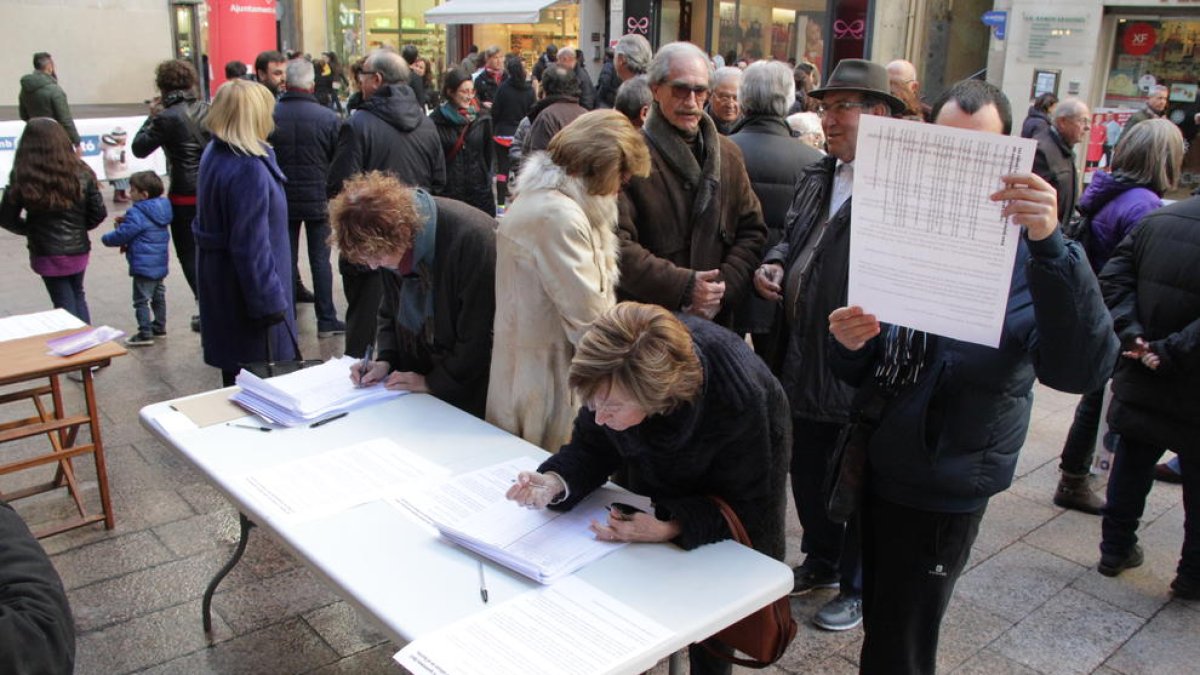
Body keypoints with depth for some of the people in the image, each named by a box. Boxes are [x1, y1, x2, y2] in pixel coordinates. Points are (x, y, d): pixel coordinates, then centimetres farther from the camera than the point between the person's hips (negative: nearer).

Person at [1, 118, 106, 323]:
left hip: (46, 254, -2)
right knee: (78, 295, 23)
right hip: (78, 249, 2)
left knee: (65, 303, 11)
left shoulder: (21, 179, -16)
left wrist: (31, 229, 7)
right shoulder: (81, 174, -10)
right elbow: (99, 212, -6)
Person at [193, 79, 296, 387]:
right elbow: (251, 246, -26)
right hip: (246, 291, -10)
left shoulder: (214, 154, 4)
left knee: (236, 374, 22)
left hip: (219, 279, 10)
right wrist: (270, 301, -20)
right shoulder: (248, 170, -26)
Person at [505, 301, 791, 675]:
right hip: (662, 467, 3)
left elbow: (744, 504, -29)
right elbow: (593, 448, -18)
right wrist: (556, 483, -39)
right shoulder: (614, 379, -35)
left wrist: (671, 529, -45)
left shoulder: (736, 398, -44)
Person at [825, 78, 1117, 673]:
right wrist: (850, 348, -18)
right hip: (878, 463, 5)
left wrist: (1051, 246, -42)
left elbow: (1080, 368, -32)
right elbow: (861, 372, 6)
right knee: (879, 627, 25)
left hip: (946, 485, -5)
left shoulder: (1027, 251, -14)